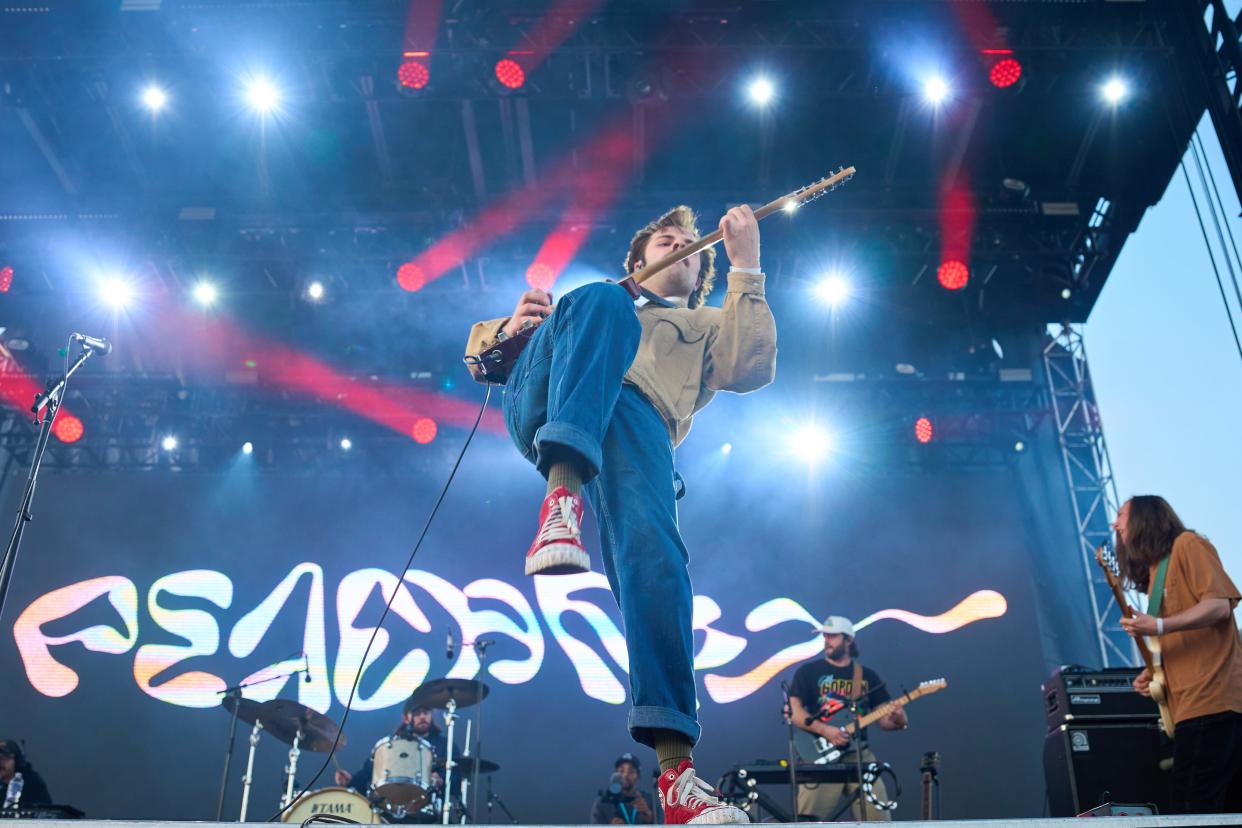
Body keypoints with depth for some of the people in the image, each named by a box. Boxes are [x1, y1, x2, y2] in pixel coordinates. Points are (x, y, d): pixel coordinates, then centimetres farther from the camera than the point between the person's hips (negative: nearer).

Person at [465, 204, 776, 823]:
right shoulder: (600, 296, 40)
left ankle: (676, 770, -34)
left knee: (653, 555, -29)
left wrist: (745, 268, 10)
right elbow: (480, 349, 33)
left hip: (635, 420, -1)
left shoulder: (708, 326, 38)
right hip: (542, 408, 1)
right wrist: (509, 329, 8)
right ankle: (562, 495, -49)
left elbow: (753, 369, 12)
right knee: (600, 302, -28)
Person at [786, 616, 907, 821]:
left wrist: (898, 721, -11)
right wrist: (825, 730, -17)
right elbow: (792, 710, -5)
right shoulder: (808, 672, 5)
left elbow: (883, 719, 12)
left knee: (879, 818, -3)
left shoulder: (868, 676, 14)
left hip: (859, 755, 3)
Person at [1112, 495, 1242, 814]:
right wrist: (1154, 673, 10)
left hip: (1210, 698, -9)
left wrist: (1157, 627, -20)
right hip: (1193, 702, 9)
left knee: (1193, 810, -12)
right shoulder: (1155, 571, 24)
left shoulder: (1187, 544, 0)